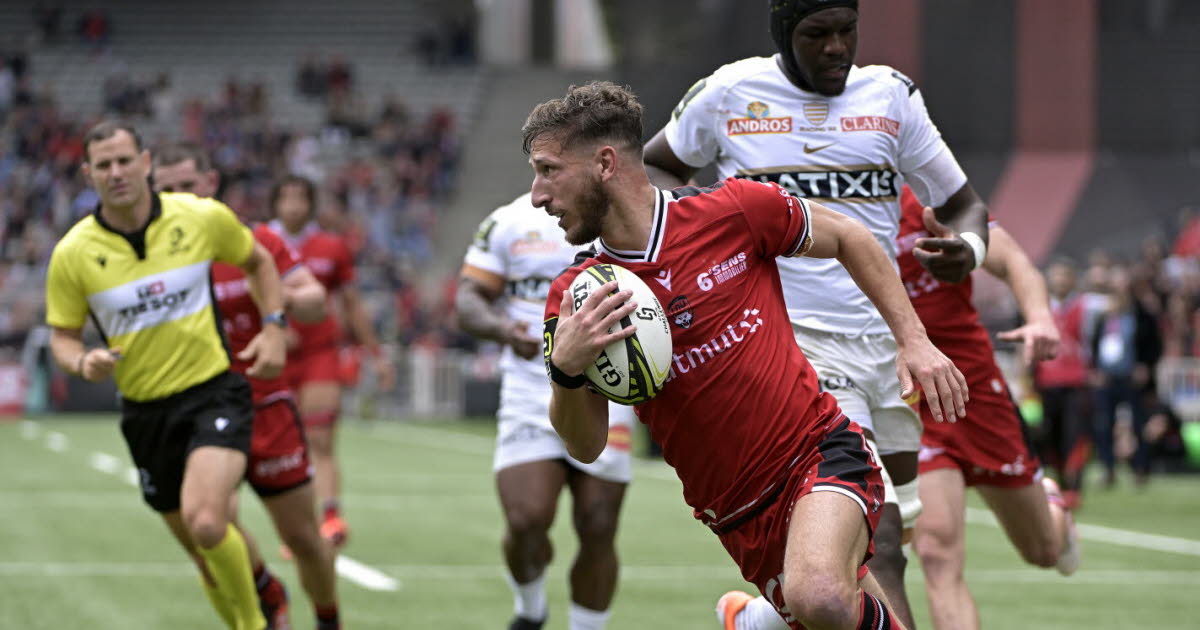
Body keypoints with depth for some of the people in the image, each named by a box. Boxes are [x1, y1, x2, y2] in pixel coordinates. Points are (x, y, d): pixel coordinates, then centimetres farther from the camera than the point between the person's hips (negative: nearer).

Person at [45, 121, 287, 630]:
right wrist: (83, 363, -17)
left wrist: (273, 327, 1)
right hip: (145, 412, 3)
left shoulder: (202, 217, -6)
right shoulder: (73, 253, -6)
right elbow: (62, 335, 5)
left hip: (213, 392, -3)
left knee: (206, 523, -25)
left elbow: (258, 262, 13)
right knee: (205, 554, 9)